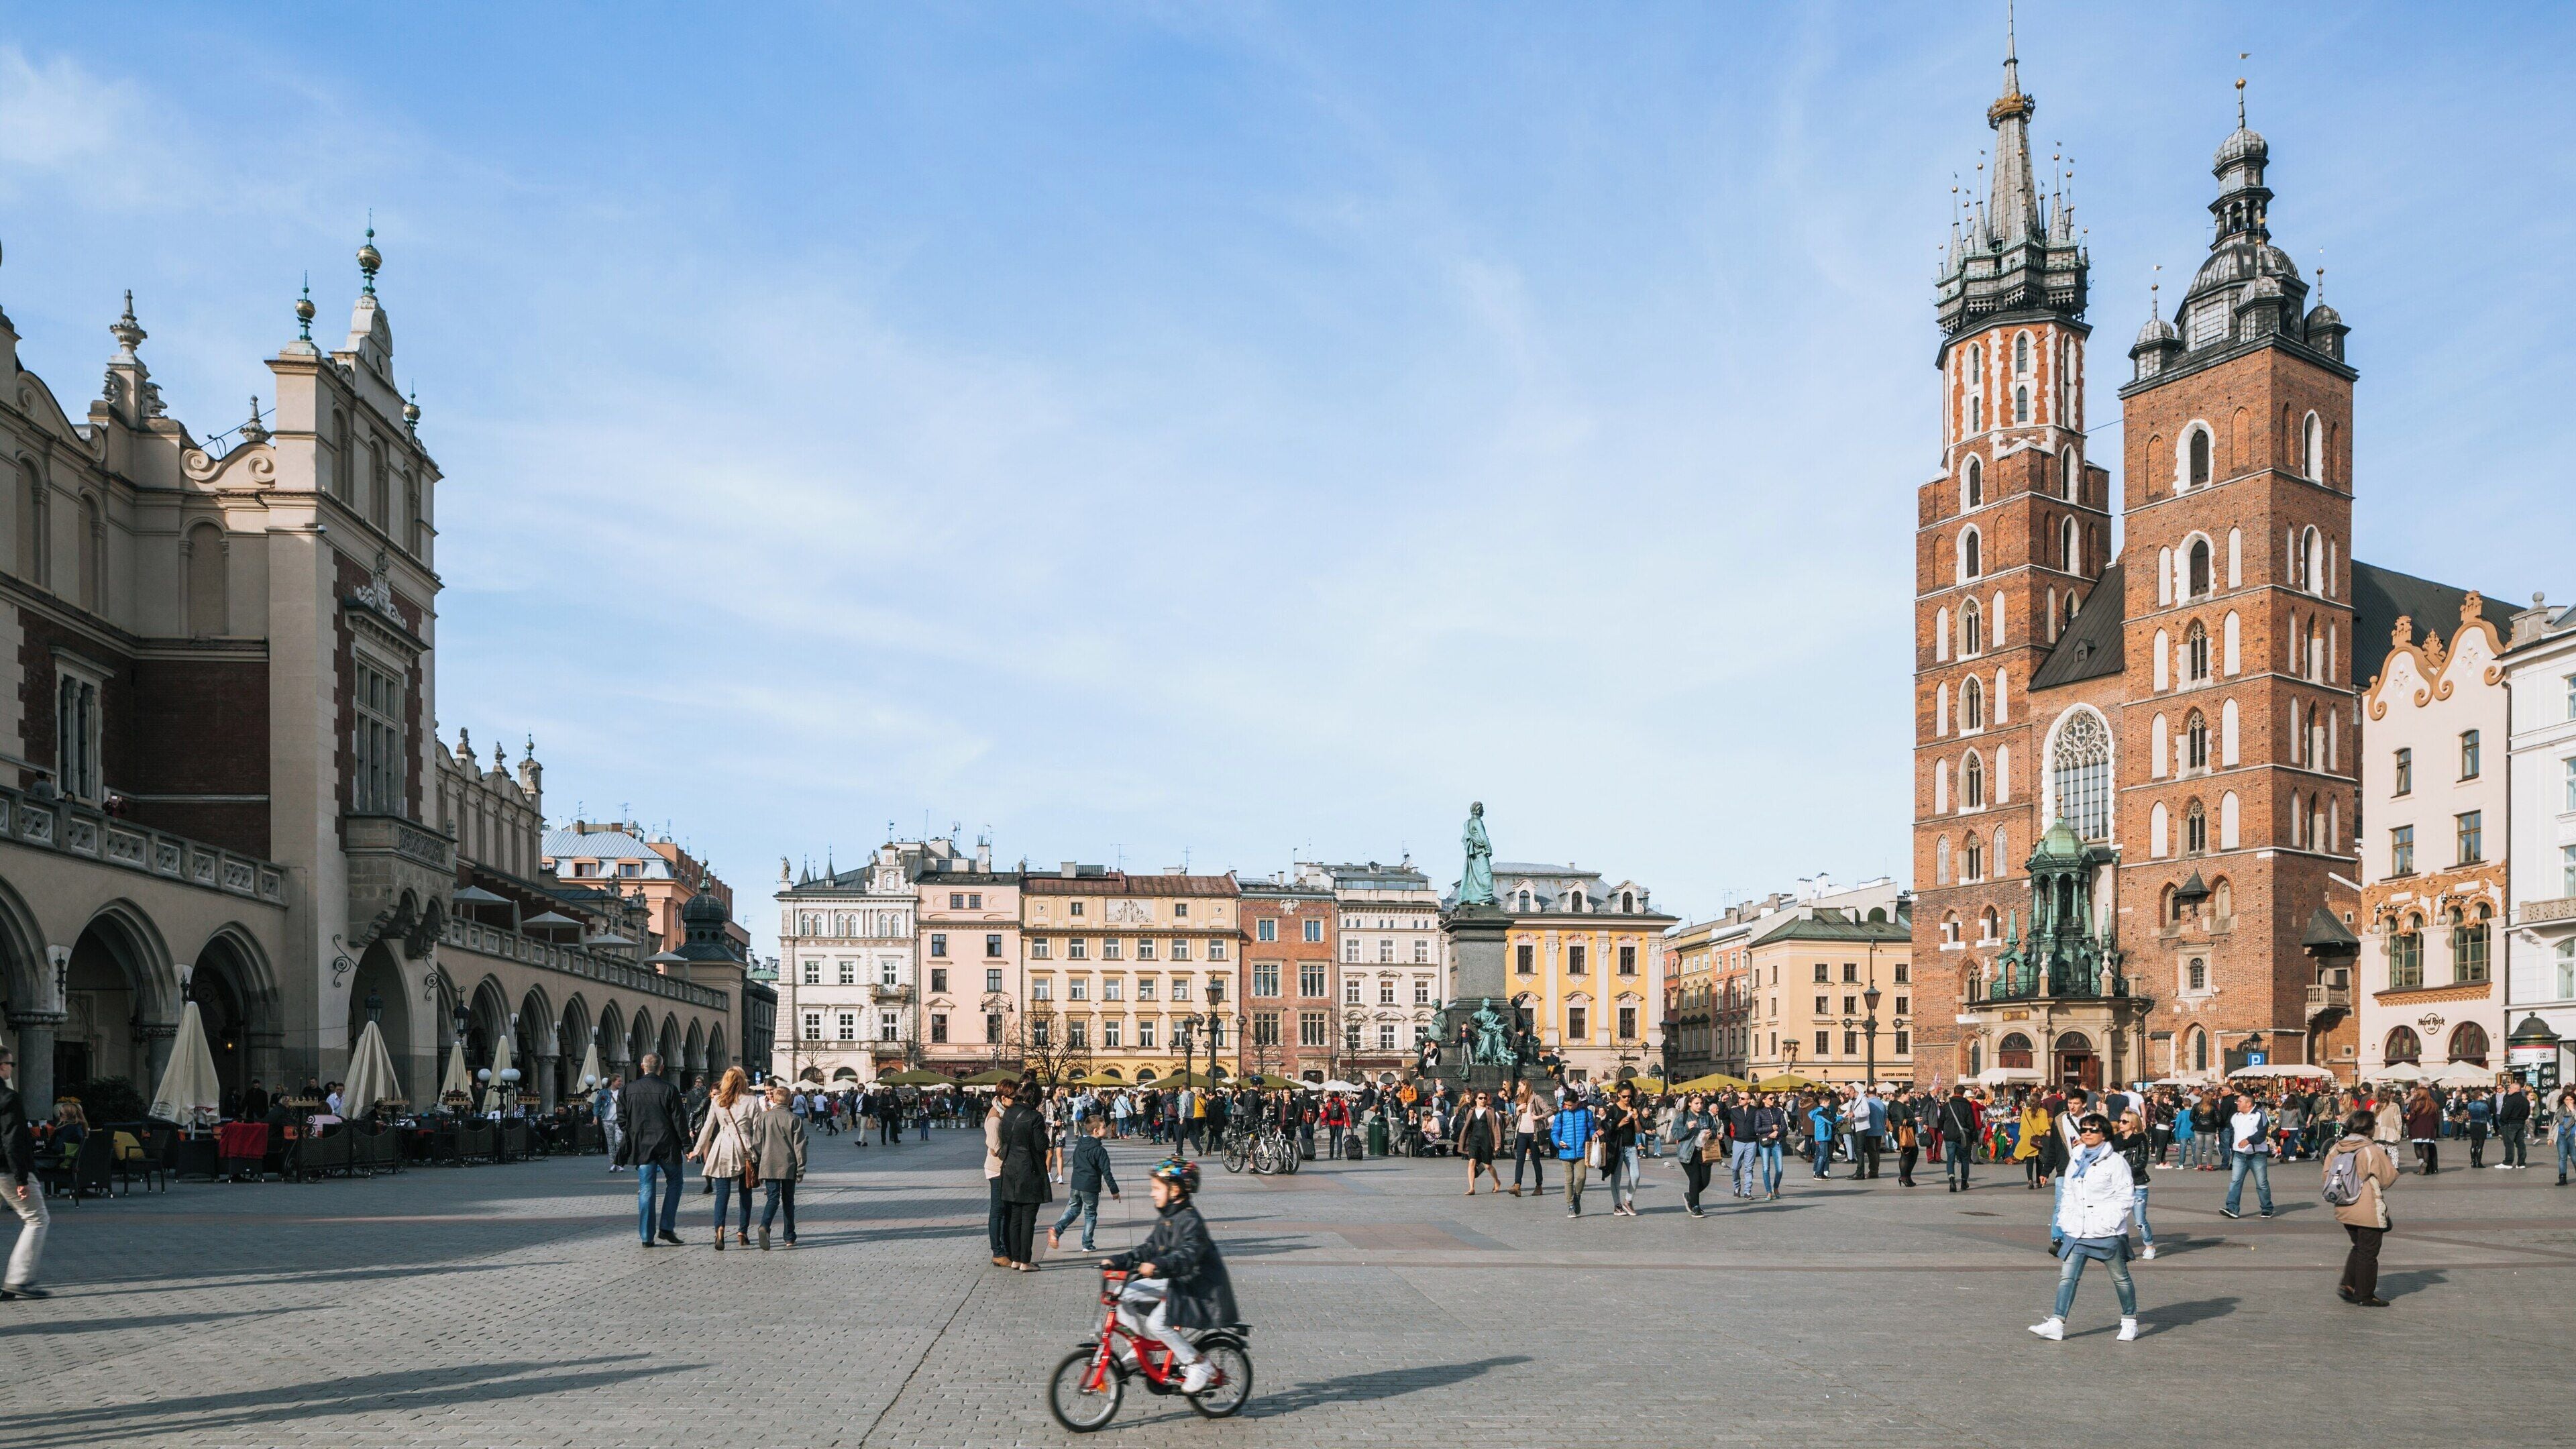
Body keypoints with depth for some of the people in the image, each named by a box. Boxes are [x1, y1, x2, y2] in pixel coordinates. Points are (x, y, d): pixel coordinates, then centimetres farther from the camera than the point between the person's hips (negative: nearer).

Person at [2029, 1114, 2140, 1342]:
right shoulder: (2075, 1161, 12)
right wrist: (2061, 1221, 10)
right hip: (2077, 1231, 5)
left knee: (2120, 1277, 11)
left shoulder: (2115, 1161, -5)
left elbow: (2125, 1196, -8)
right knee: (2068, 1276, -4)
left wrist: (2109, 1221, -18)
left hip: (2107, 1233, -5)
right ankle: (2056, 1324, -9)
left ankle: (2130, 1321, 28)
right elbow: (2068, 1195, 19)